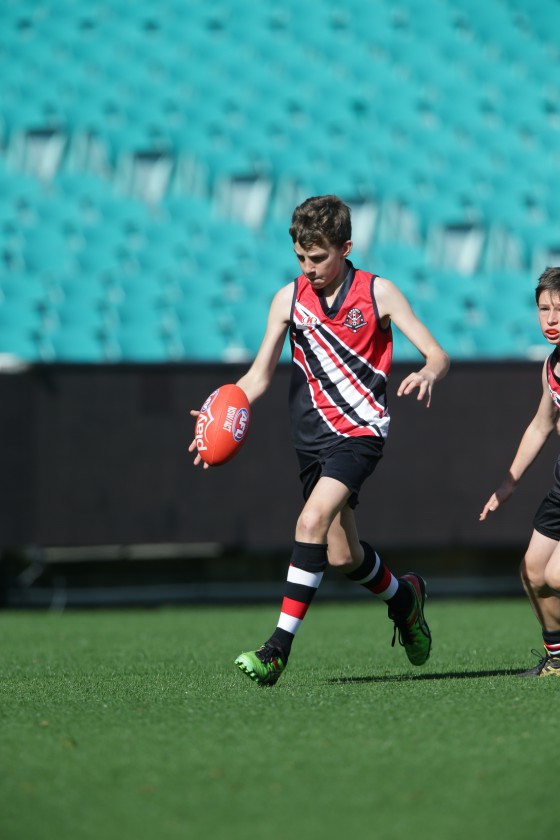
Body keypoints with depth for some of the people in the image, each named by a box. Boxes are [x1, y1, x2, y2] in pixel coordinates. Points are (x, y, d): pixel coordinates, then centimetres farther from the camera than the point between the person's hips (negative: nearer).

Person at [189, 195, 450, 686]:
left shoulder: (377, 293, -7)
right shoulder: (289, 299, 2)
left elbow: (438, 355, -8)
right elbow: (259, 375, 4)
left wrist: (428, 375, -33)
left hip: (360, 432, -4)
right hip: (312, 437, 5)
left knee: (313, 520, -25)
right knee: (342, 556, 8)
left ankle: (280, 646, -24)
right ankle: (403, 596, 41)